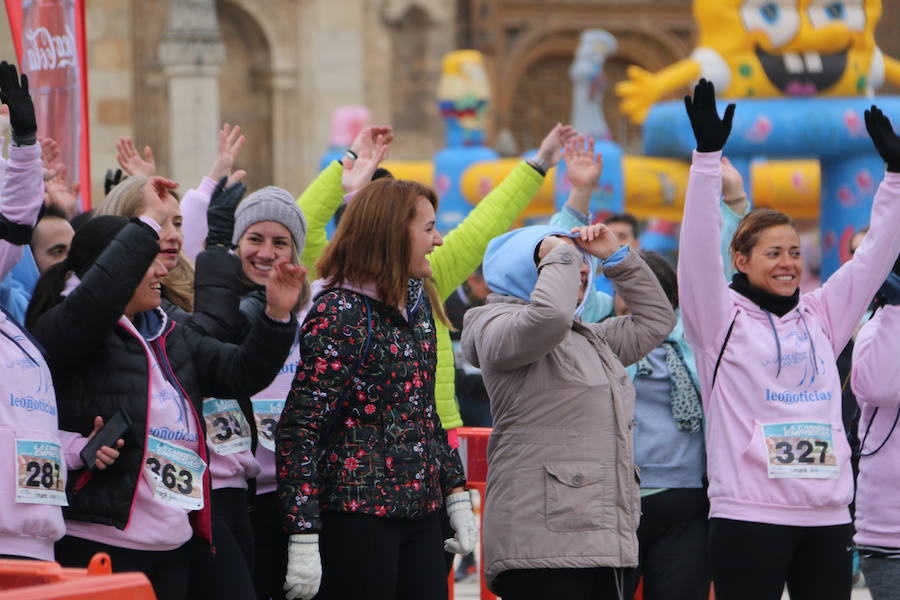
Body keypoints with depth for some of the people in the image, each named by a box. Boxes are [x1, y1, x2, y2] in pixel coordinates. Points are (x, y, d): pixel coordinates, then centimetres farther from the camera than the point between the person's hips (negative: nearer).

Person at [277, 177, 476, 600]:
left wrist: (455, 493, 18)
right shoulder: (339, 316, -13)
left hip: (421, 510, 8)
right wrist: (303, 538, -20)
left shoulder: (418, 300, 12)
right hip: (356, 517, -8)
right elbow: (299, 430, -16)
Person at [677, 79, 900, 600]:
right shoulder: (721, 318, 0)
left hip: (827, 514, 5)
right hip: (750, 514, -5)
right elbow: (699, 249, -11)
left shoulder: (820, 316, 13)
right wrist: (708, 156, -19)